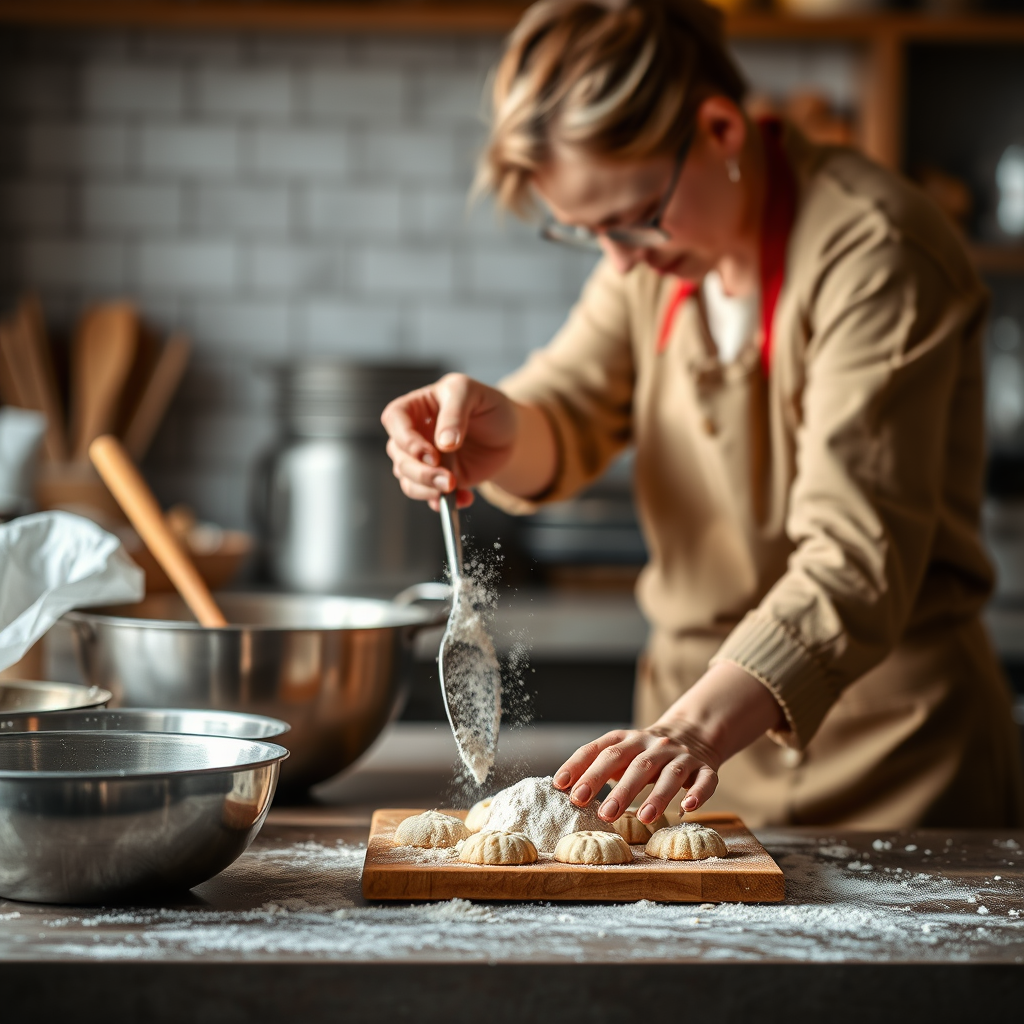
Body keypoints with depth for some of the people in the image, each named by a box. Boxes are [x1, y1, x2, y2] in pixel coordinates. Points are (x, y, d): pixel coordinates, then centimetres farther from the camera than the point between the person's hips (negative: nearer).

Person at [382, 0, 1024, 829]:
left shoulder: (876, 253, -23)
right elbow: (572, 410, 1)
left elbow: (857, 560, -30)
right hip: (700, 707, 7)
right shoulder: (668, 234, 1)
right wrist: (500, 434, -23)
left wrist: (702, 725, -44)